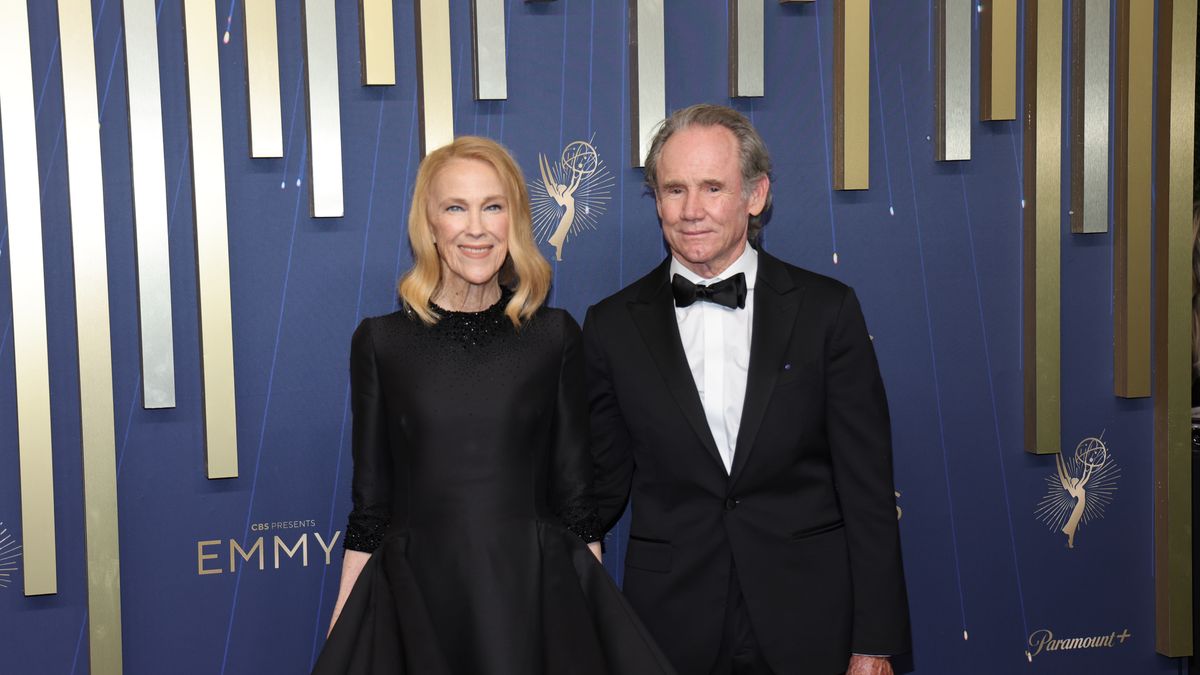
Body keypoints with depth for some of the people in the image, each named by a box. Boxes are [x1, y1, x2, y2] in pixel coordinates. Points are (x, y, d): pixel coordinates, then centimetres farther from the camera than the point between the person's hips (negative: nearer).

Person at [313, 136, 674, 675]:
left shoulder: (555, 337, 2)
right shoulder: (380, 342, 2)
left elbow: (575, 494, 4)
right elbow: (369, 504, 3)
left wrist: (596, 618, 1)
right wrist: (341, 630, 0)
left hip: (536, 600, 0)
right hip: (415, 606, 0)